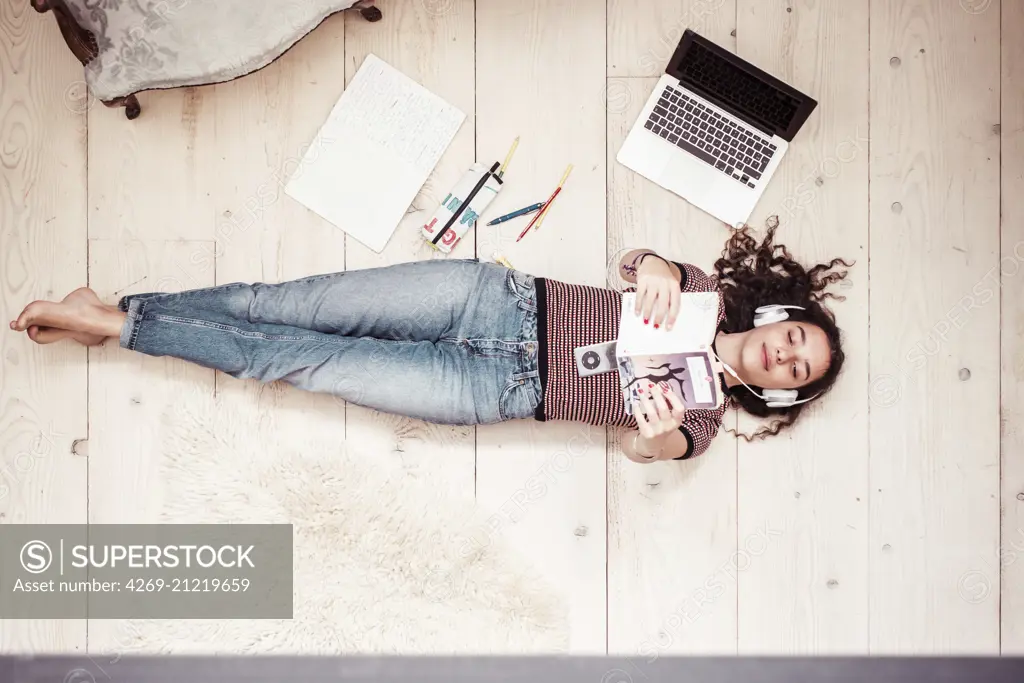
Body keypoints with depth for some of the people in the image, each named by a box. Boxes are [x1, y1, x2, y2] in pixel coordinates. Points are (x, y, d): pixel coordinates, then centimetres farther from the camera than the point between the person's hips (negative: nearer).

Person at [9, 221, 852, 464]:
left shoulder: (703, 417, 3)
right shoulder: (705, 294, 9)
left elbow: (644, 448, -12)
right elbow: (635, 260, 2)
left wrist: (656, 435, -37)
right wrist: (656, 272, -23)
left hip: (500, 391, -2)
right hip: (503, 300, 2)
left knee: (308, 360, -9)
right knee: (300, 305, -7)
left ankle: (118, 326, 2)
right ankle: (116, 310, 6)